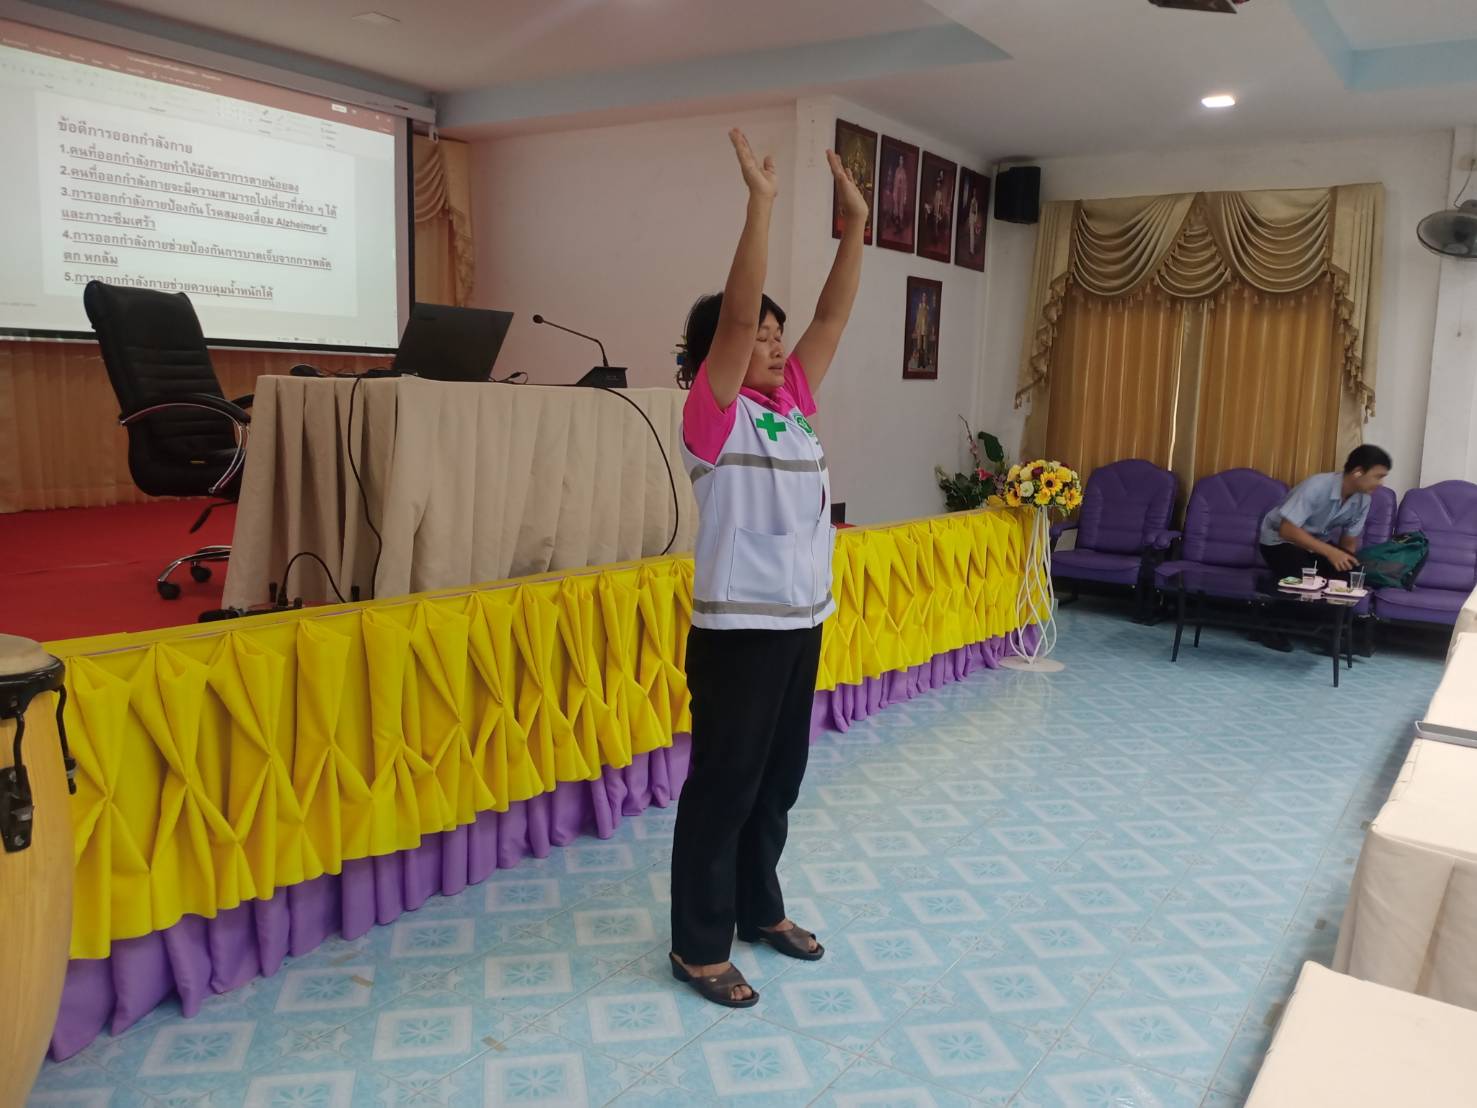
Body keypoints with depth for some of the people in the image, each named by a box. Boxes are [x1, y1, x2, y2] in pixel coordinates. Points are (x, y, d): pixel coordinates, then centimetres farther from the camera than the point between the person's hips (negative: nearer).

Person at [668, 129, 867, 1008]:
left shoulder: (794, 402, 10)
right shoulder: (715, 411, -10)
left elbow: (833, 316, 9)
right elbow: (737, 314, -21)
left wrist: (854, 224, 4)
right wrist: (762, 203, -23)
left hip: (803, 621, 8)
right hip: (739, 628, -8)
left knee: (780, 779, 18)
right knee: (724, 784, 2)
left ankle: (760, 908, 35)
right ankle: (699, 946, 17)